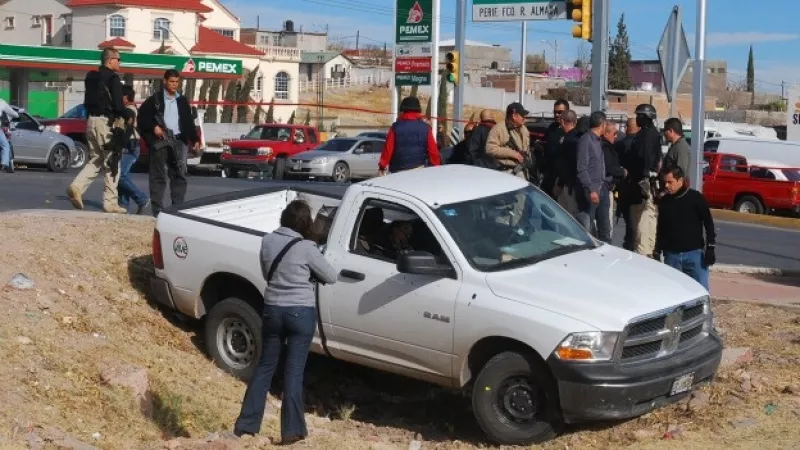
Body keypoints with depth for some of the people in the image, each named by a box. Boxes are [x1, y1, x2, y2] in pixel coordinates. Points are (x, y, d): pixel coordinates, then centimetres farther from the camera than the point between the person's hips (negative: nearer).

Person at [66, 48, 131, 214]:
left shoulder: (91, 77, 15)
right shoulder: (112, 78, -11)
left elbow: (87, 102, 19)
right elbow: (118, 104, -16)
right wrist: (129, 115, 0)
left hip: (91, 120, 8)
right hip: (106, 121, -8)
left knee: (95, 160, 15)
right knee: (111, 163, -1)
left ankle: (76, 187, -7)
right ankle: (111, 203, 1)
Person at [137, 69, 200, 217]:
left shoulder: (182, 100, 15)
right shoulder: (155, 99, 4)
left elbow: (189, 121, 17)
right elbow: (142, 117, 2)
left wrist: (195, 139, 11)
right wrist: (153, 127, -11)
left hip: (179, 140, 4)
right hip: (160, 140, -4)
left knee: (179, 174, 3)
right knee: (158, 175, -2)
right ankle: (157, 210, 0)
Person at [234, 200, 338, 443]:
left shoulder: (267, 241, 1)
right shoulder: (306, 247, -14)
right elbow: (331, 277, -2)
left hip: (272, 310, 4)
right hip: (301, 313, -4)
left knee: (265, 366, 14)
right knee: (294, 370, 2)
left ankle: (246, 424, 18)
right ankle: (292, 430, 8)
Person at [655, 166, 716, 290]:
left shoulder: (696, 198, -5)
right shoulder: (664, 202, 7)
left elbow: (708, 223, -1)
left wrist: (710, 248, -6)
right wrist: (657, 252, 14)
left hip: (695, 253, -3)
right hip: (671, 254, 4)